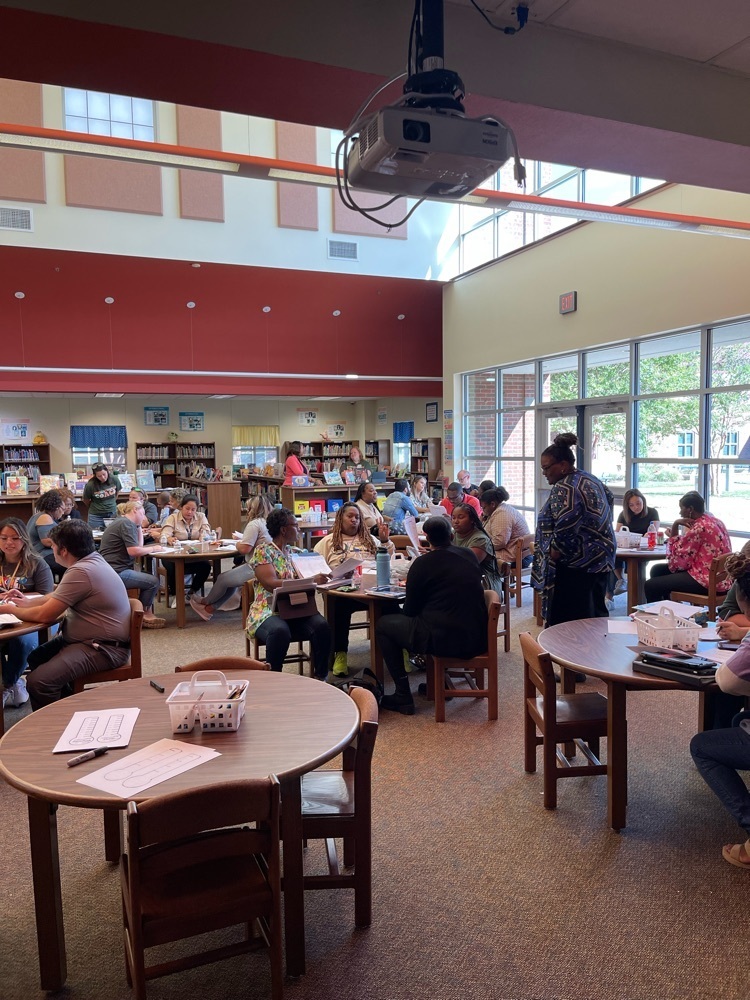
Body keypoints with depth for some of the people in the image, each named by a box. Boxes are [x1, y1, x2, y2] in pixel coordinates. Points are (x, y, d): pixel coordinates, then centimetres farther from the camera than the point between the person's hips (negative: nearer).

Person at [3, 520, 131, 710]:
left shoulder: (81, 572, -23)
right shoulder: (90, 560, 7)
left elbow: (45, 615, -17)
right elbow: (58, 595, 26)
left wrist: (11, 609, 0)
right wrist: (29, 602, 16)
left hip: (104, 648, -11)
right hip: (90, 639, 11)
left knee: (38, 682, -22)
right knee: (35, 658, 19)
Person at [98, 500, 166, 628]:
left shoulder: (122, 522, 21)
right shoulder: (126, 524, -12)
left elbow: (139, 545, 19)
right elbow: (134, 550, -22)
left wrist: (139, 527, 15)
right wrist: (152, 548, -9)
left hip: (114, 570, 11)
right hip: (116, 572, -11)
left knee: (149, 576, 16)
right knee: (153, 582, -15)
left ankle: (147, 613, 15)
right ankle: (144, 614, 3)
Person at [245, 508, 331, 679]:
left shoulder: (293, 552, 17)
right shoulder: (263, 550, -4)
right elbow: (271, 584, -18)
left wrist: (319, 579, -9)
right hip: (268, 611, -5)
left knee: (321, 626, -26)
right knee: (280, 631, -38)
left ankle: (321, 678, -13)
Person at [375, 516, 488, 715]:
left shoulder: (422, 564, -8)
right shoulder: (469, 556, 7)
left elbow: (410, 611, -2)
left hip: (444, 639, -6)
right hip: (477, 639, 7)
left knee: (383, 625, 12)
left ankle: (402, 697, 9)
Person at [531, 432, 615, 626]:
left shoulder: (563, 488, -17)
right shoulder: (590, 479, 14)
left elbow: (565, 529, -28)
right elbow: (610, 498, 31)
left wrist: (555, 551, -12)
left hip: (576, 567, -10)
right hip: (601, 562, 10)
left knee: (563, 624, -5)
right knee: (596, 615, 15)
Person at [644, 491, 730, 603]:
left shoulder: (699, 527, -18)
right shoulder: (713, 520, 12)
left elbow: (679, 561, -13)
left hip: (707, 581, -10)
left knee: (651, 585, -9)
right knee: (657, 570, 17)